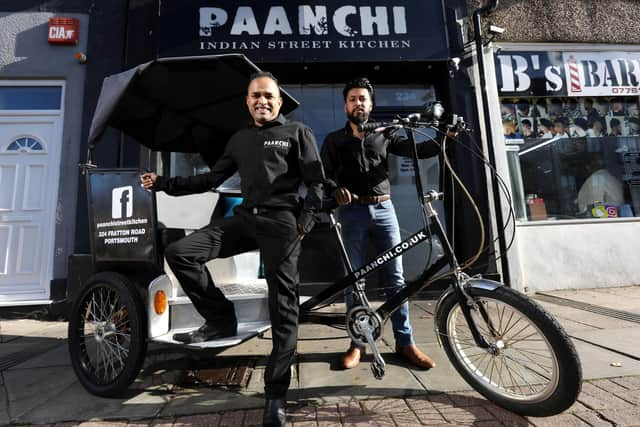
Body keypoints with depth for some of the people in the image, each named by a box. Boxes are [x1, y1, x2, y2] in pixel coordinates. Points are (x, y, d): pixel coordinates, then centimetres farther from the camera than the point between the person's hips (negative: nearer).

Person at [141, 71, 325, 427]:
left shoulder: (297, 132, 10)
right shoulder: (240, 139, 24)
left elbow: (316, 181, 2)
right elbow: (212, 179, 23)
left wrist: (306, 217, -12)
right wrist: (164, 184, 18)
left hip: (281, 220, -5)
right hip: (245, 217, 5)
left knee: (283, 306, -6)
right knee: (179, 253, -9)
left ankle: (275, 396, 5)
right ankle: (220, 320, 4)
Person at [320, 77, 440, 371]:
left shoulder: (383, 136, 15)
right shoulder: (334, 140, 13)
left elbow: (417, 150, 4)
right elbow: (323, 174, 3)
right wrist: (336, 189, -19)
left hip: (383, 209, 1)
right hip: (352, 212, -1)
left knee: (396, 277, 1)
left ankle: (405, 342, 12)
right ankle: (358, 342, 15)